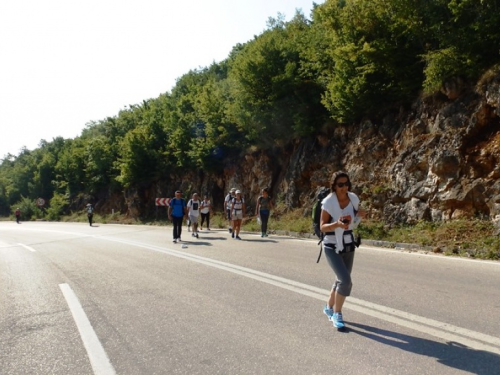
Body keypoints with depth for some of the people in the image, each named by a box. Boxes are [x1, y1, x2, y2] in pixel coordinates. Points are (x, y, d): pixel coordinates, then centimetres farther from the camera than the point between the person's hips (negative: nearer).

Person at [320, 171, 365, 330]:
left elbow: (353, 224, 10)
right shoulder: (328, 202, -17)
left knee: (341, 281, 14)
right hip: (332, 247, -6)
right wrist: (337, 224, -34)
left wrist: (360, 216, -11)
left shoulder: (353, 198, -2)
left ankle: (329, 308, 38)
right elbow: (322, 227, -16)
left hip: (348, 245, 6)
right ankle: (337, 314, 3)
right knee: (345, 281, -17)